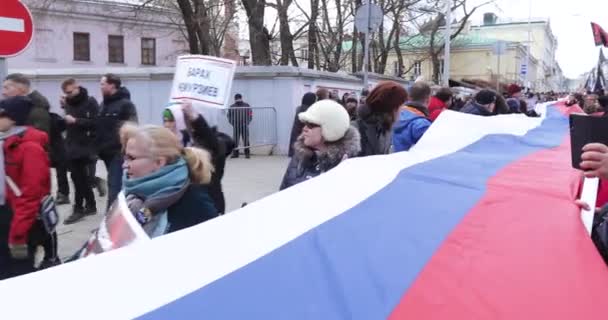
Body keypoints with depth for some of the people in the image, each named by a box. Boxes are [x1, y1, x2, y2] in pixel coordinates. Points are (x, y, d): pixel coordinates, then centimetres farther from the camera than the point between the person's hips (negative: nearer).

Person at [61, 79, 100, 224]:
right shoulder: (68, 103, 13)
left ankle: (79, 208, 2)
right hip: (72, 145, 7)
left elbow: (95, 122, -17)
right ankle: (90, 206, 20)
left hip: (84, 146, -7)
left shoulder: (90, 102, -7)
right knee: (81, 177, 11)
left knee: (79, 177, -6)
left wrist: (75, 121, -19)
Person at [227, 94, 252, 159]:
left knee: (246, 139, -3)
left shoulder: (246, 105, 4)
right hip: (236, 126, 2)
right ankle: (235, 153, 11)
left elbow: (250, 114, 5)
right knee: (235, 139, 2)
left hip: (245, 126, -1)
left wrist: (247, 122, -6)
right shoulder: (232, 107, 7)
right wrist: (233, 123, -3)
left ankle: (247, 153, 3)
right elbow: (229, 116, 11)